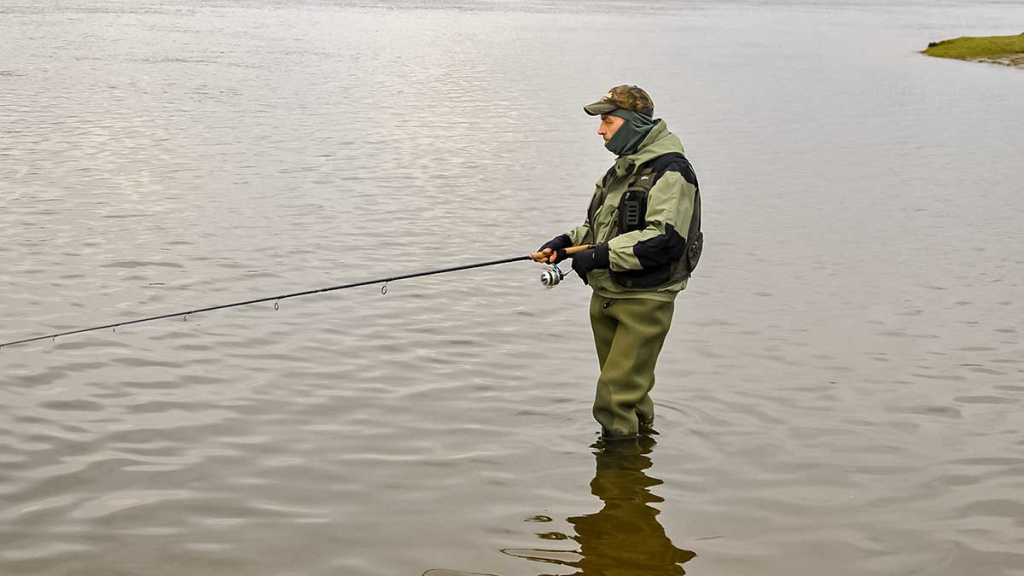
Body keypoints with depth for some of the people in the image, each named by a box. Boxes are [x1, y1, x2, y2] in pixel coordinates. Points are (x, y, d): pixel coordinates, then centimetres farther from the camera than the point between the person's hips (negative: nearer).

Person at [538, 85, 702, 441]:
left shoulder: (669, 171, -15)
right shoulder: (624, 167, 16)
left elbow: (665, 240, -25)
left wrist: (602, 255, -24)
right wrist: (568, 242, 6)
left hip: (645, 300, -9)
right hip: (606, 296, 9)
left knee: (618, 392, -8)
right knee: (629, 387, 19)